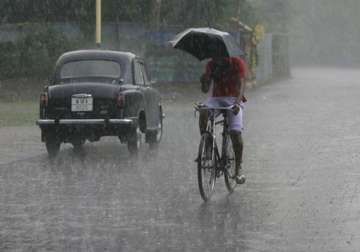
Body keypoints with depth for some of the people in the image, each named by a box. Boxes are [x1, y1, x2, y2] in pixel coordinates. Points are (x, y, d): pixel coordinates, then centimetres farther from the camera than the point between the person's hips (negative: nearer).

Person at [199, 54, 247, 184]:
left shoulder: (237, 63, -7)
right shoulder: (211, 65, 2)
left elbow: (241, 84, -19)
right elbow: (205, 90, 0)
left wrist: (237, 102, -36)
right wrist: (204, 81, -24)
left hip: (233, 99, -2)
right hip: (215, 98, 3)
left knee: (235, 133, -18)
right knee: (203, 113, -32)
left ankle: (238, 169, -6)